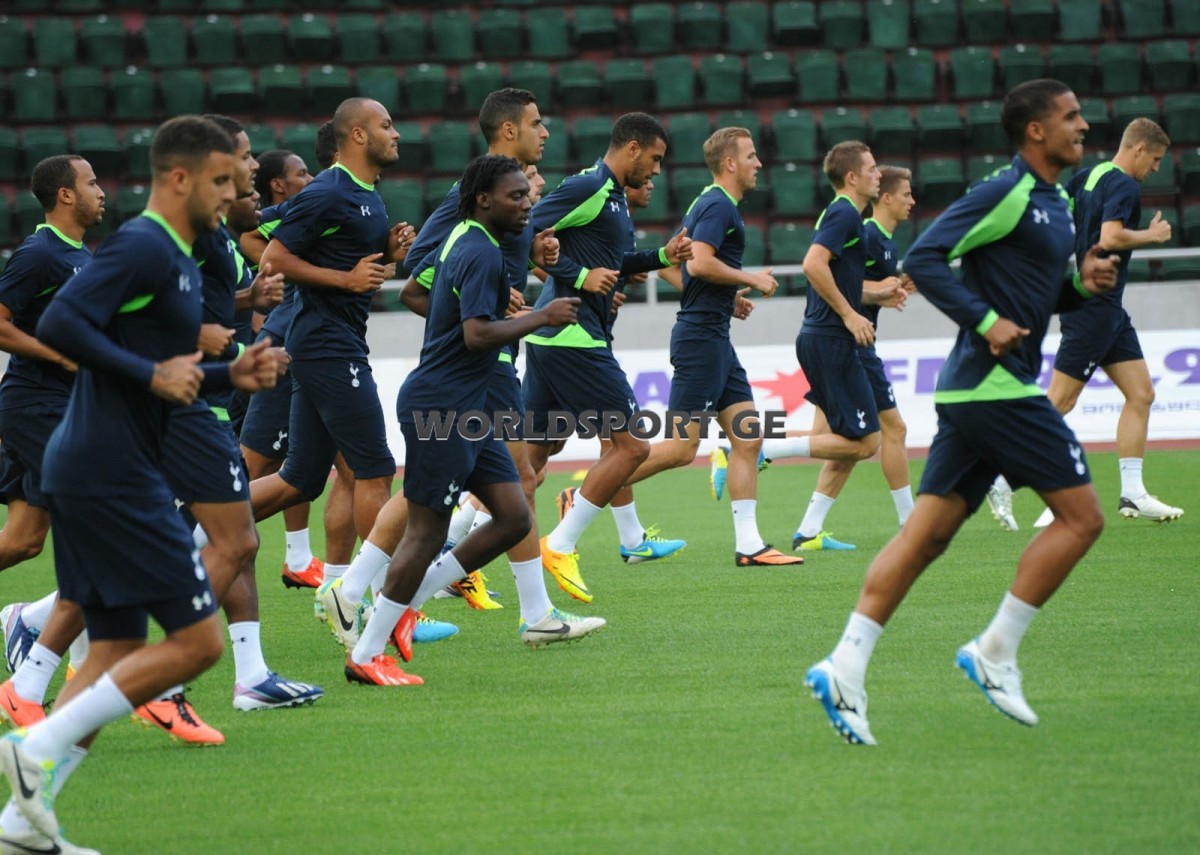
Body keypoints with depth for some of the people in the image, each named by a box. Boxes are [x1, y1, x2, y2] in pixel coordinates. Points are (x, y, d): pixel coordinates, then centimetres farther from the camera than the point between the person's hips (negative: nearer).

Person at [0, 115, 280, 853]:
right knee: (197, 640, -8)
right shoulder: (144, 247, -12)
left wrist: (229, 374, 13)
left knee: (117, 653, 11)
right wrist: (152, 374, -22)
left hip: (90, 477, 10)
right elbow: (59, 324, -23)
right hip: (116, 478, -10)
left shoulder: (177, 258, 19)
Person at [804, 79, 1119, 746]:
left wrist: (1081, 282, 9)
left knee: (926, 534, 4)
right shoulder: (1007, 192, -11)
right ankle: (995, 653, -1)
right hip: (995, 385, -9)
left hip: (974, 391, 9)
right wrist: (986, 321, -21)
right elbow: (924, 259, -17)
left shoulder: (1052, 203, 18)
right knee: (1081, 515, -4)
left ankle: (845, 667, -1)